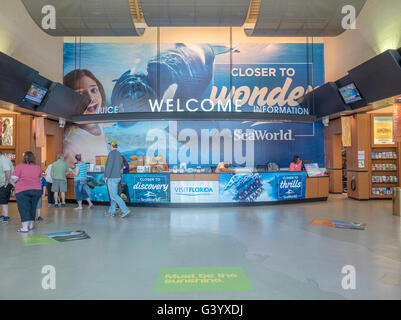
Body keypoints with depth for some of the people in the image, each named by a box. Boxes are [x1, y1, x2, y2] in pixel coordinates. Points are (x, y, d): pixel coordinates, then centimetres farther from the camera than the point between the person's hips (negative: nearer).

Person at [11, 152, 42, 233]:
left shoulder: (20, 166, -7)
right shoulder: (38, 167, 5)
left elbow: (14, 178, -10)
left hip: (22, 190, -4)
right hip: (37, 189, 4)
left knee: (24, 208, 0)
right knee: (32, 207, 15)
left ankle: (25, 227, -3)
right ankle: (31, 225, 25)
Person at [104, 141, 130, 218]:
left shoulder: (112, 153, -15)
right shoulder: (119, 155, 14)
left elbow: (109, 165, -21)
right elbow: (121, 166, 27)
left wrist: (106, 176, -16)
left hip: (111, 178, -9)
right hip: (117, 177, 9)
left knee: (114, 196, -9)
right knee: (113, 194, 13)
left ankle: (125, 210, -15)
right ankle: (111, 212, 19)